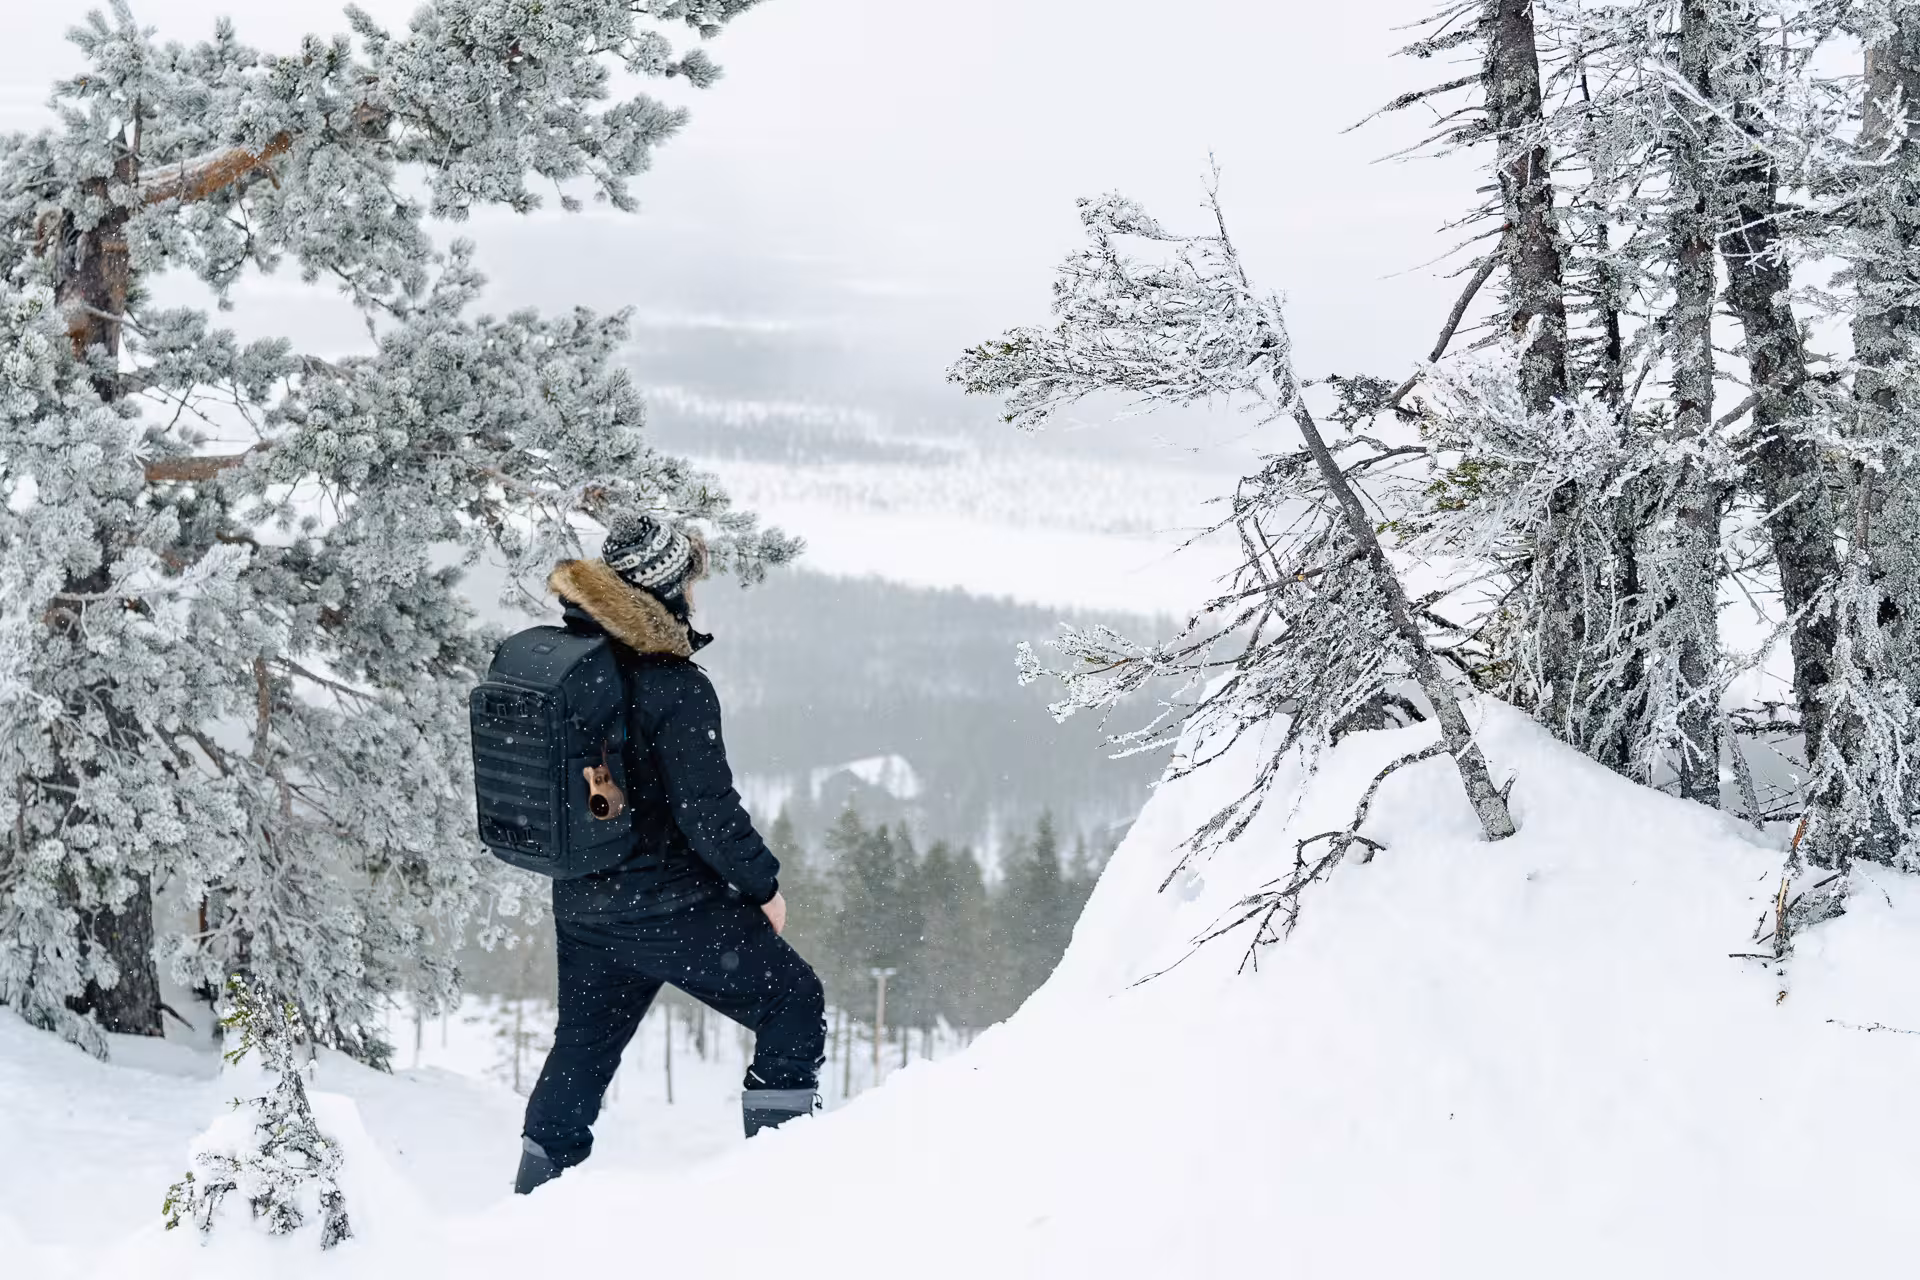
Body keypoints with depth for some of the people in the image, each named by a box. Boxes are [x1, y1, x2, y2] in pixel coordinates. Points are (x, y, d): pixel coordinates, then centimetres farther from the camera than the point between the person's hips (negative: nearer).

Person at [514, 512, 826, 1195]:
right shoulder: (675, 688, -23)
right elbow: (710, 814, -22)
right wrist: (764, 885, -6)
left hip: (581, 904, 7)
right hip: (673, 908, -7)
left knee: (582, 1044, 22)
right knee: (793, 1001, 9)